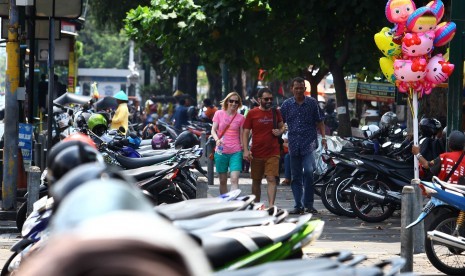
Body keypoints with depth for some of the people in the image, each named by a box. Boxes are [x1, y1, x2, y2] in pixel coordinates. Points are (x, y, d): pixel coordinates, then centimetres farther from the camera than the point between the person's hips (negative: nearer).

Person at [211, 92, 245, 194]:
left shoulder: (240, 118, 5)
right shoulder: (219, 114, 5)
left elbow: (242, 136, 9)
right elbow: (213, 130, 2)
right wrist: (217, 140, -19)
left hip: (236, 152, -1)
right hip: (221, 151, 1)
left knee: (234, 179, -15)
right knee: (222, 181, 8)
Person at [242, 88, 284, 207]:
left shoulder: (276, 112, 6)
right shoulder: (252, 113, 0)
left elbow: (282, 127, 20)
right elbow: (246, 132, 0)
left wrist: (279, 132, -4)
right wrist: (246, 150, -11)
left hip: (273, 153, 0)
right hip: (256, 154, 0)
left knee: (271, 179, -13)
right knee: (256, 181, 11)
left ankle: (271, 206, -19)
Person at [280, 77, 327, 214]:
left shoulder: (312, 103, 6)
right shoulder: (287, 104, 9)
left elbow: (319, 121, 10)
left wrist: (323, 137, 3)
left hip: (309, 143, -3)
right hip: (294, 145, 3)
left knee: (308, 171, -19)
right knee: (296, 176, 6)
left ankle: (308, 204, -12)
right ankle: (298, 205, 12)